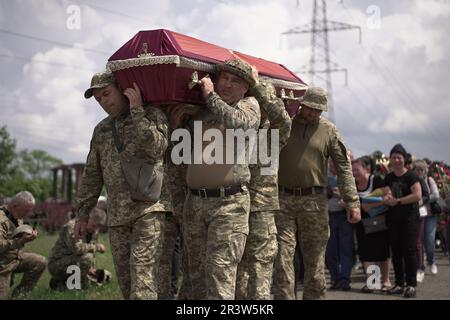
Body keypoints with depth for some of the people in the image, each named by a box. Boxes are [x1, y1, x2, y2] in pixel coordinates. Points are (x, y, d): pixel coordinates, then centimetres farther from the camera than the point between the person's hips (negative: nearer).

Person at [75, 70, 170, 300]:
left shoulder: (153, 115, 4)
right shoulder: (102, 130, 20)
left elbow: (155, 147, -16)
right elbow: (92, 175, 22)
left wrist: (137, 110, -12)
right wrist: (82, 212, 18)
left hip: (149, 205, -6)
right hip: (117, 213, 6)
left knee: (142, 266, -18)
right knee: (124, 275, 4)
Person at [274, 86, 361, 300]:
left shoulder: (329, 131, 5)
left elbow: (344, 168, 1)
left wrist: (352, 203, -5)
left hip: (314, 202, 1)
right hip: (283, 199, -1)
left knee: (315, 258, 6)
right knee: (282, 257, -7)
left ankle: (315, 296, 16)